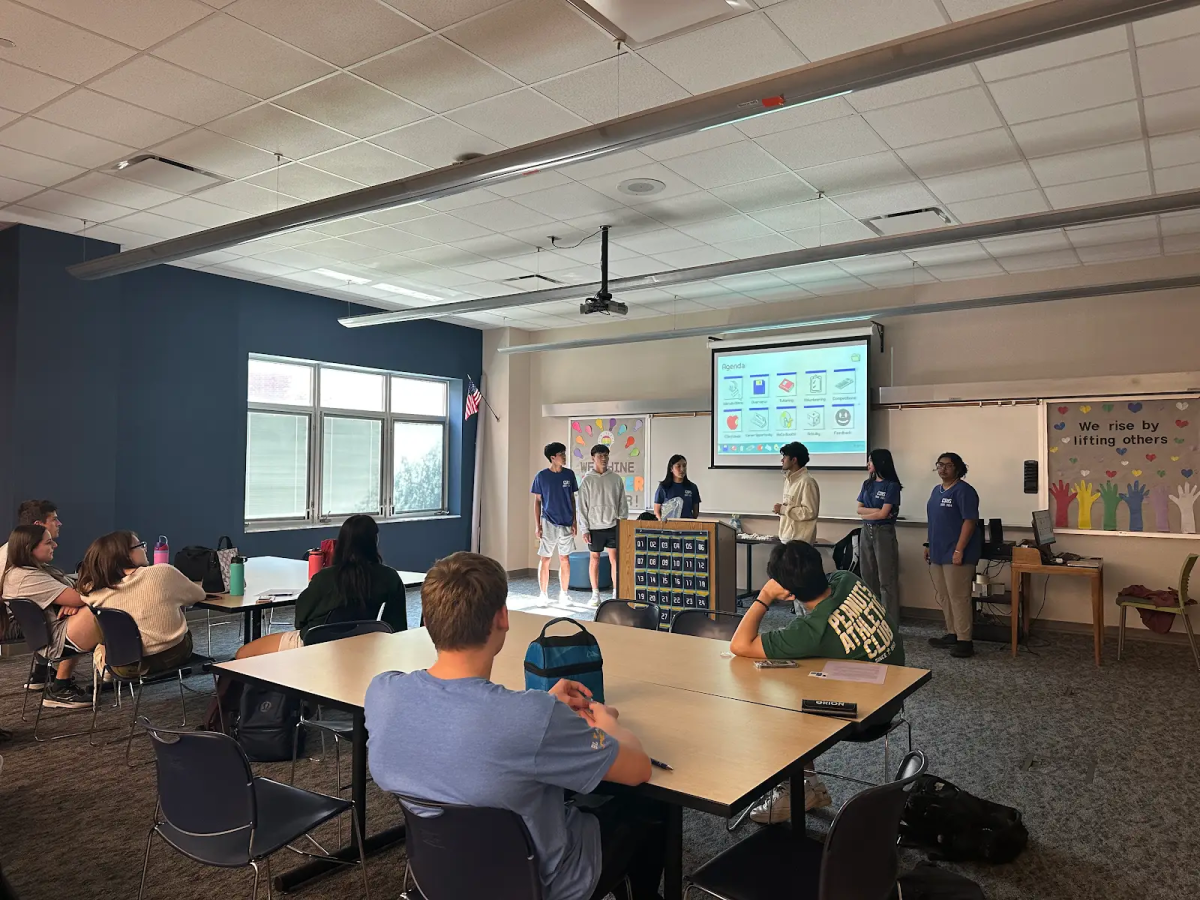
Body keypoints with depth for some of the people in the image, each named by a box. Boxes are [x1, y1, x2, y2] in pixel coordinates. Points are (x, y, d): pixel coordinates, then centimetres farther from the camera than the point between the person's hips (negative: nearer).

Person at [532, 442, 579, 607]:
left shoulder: (569, 474, 3)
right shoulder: (541, 476, -4)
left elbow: (572, 499, 9)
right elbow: (537, 501, 0)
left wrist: (575, 521, 4)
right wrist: (537, 525, -4)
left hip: (566, 524, 2)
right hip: (548, 523, -2)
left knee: (565, 559, 7)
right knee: (545, 559, 1)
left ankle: (564, 594, 17)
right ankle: (543, 595, 11)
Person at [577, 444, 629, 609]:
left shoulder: (616, 479, 4)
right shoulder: (587, 480, -1)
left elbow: (623, 503, 7)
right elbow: (582, 507, -1)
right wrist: (585, 529, -6)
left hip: (613, 525, 1)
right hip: (595, 526, -1)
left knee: (615, 558, -1)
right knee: (595, 558, 6)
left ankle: (616, 594, 7)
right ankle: (595, 595, 14)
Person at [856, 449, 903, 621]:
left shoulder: (892, 485, -9)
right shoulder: (867, 484, 10)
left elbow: (883, 514, -14)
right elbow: (859, 509, 4)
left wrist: (866, 514, 0)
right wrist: (877, 510, -10)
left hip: (884, 532, -7)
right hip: (866, 532, 7)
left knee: (886, 580, -4)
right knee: (868, 577, 10)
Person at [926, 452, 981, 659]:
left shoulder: (964, 491, -12)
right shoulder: (936, 490, 15)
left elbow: (969, 521, -18)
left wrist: (959, 550, -22)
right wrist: (930, 546, 19)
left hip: (955, 554, -9)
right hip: (938, 553, 9)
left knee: (958, 597, -6)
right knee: (944, 597, 14)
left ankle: (965, 641, 1)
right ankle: (952, 634, 26)